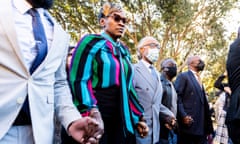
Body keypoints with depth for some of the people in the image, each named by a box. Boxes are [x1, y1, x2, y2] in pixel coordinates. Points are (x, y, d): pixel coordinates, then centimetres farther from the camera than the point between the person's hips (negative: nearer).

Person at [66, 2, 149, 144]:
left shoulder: (124, 51, 16)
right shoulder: (91, 42, -3)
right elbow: (79, 80, -11)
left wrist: (138, 118, 14)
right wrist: (90, 113, -23)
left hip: (119, 120, 6)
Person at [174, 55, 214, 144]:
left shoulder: (199, 81, 24)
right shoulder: (183, 76, 1)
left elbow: (204, 104, 21)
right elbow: (177, 97, -12)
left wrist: (209, 129, 17)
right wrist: (184, 116, -22)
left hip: (201, 127, 7)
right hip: (187, 125, -7)